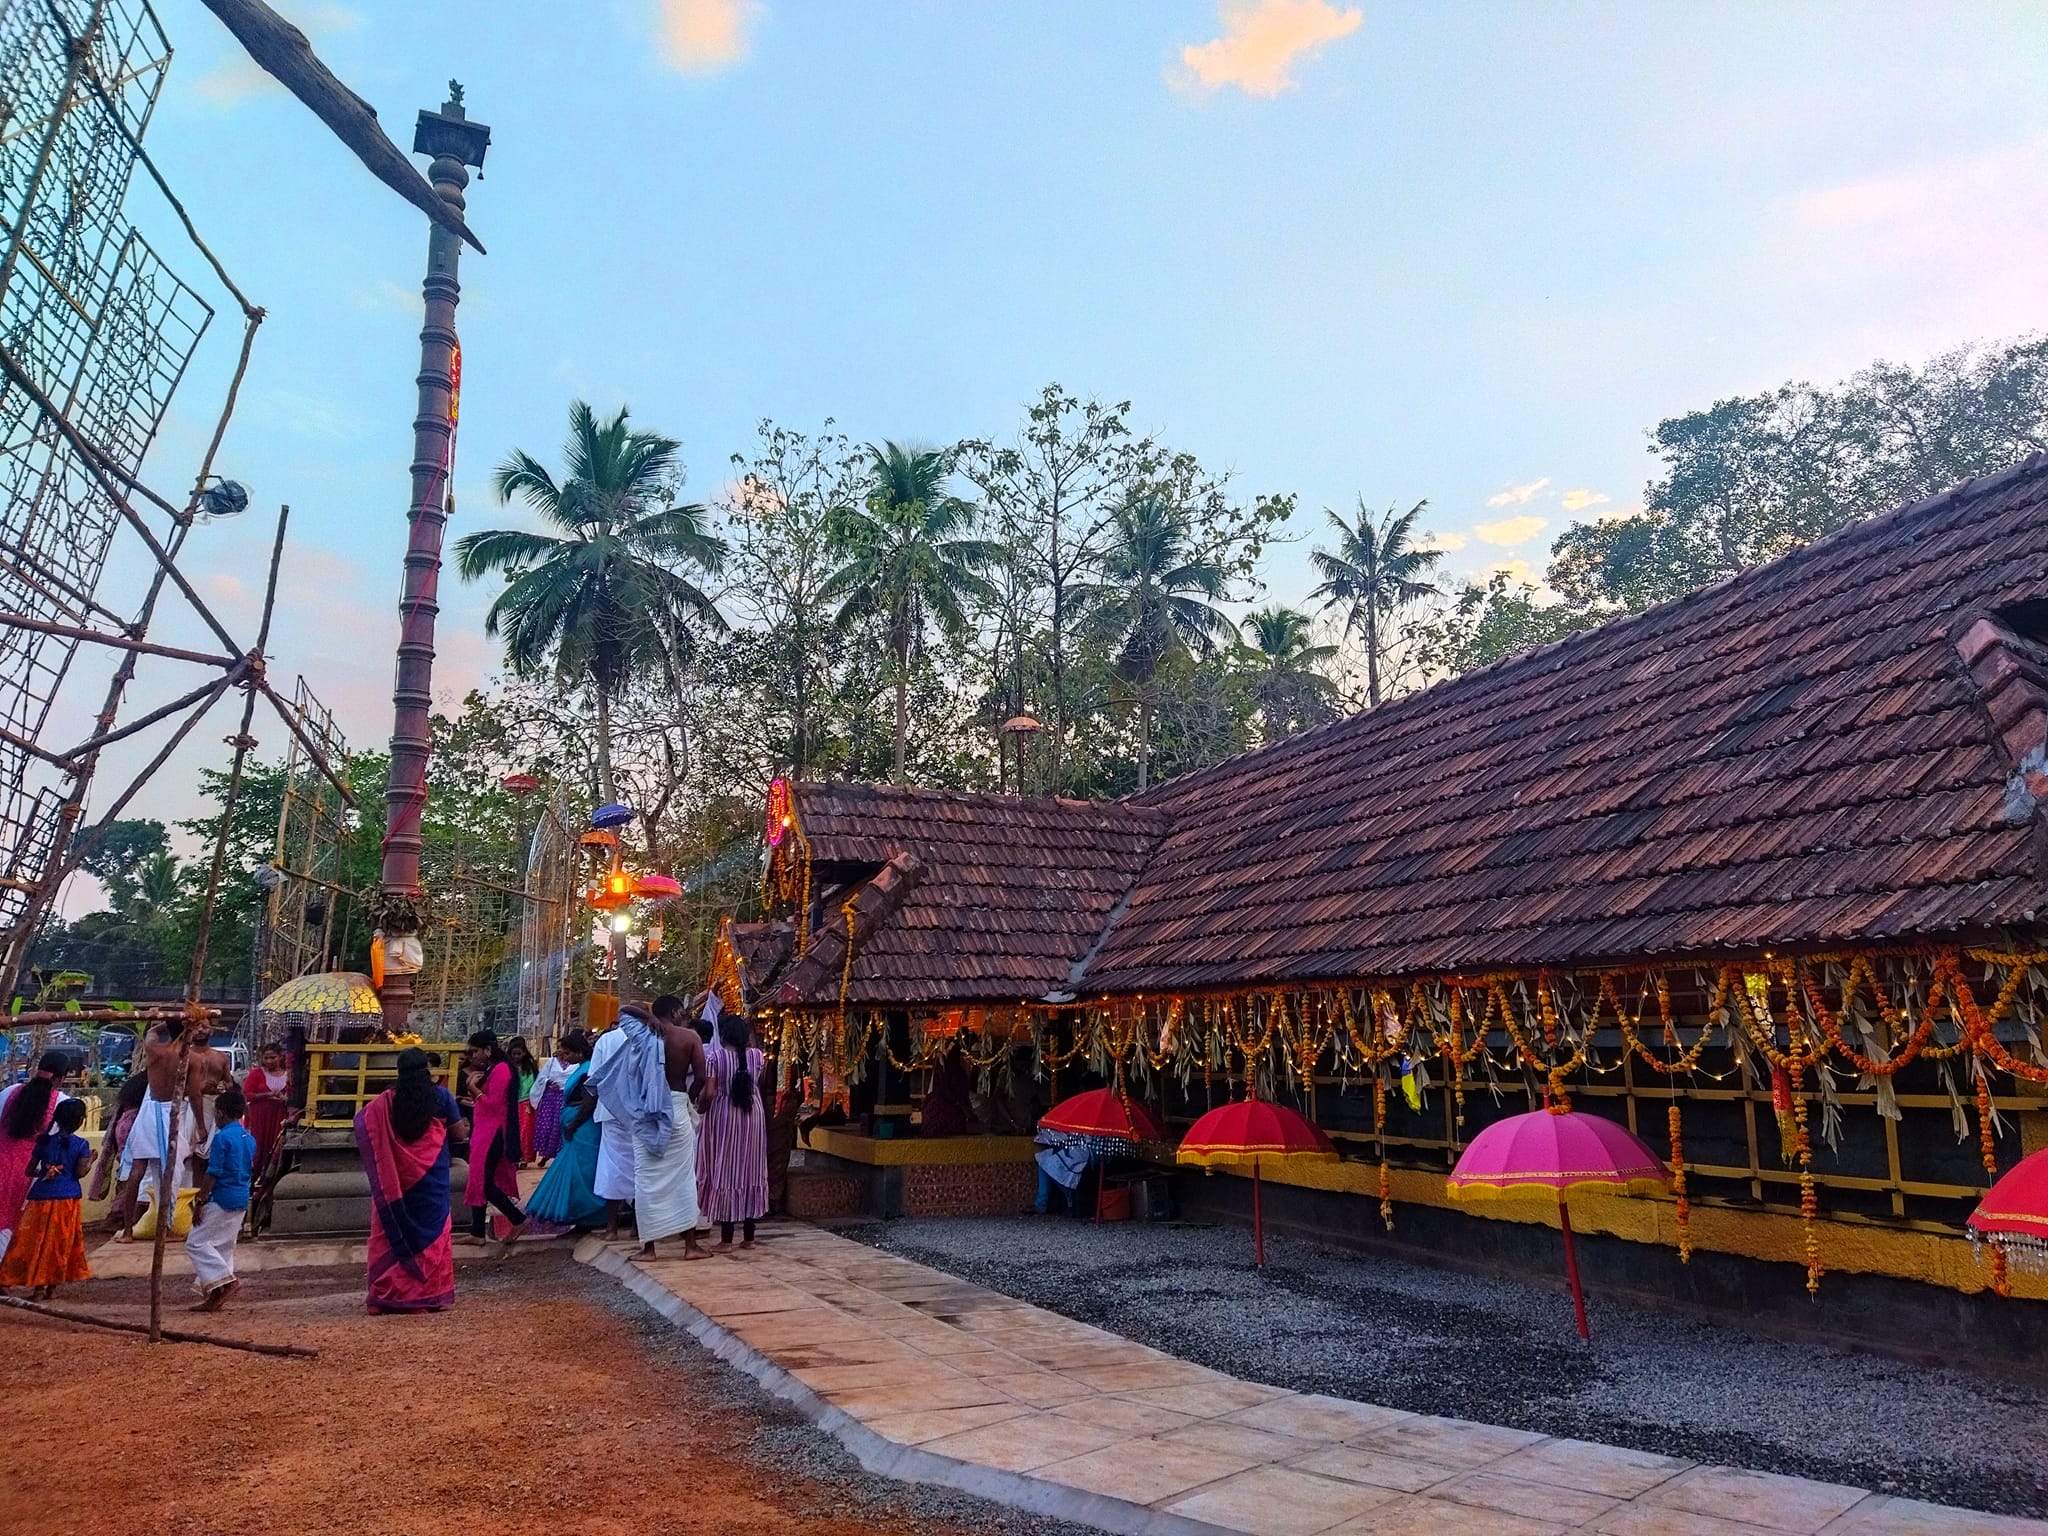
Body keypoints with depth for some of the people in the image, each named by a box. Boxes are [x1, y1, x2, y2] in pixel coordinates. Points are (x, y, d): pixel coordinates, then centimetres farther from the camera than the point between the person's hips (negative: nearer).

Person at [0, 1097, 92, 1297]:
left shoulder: (45, 1141, 3)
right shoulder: (81, 1144, -5)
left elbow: (30, 1170, 5)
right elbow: (80, 1172, -8)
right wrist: (90, 1159, 8)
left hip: (42, 1197, 2)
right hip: (67, 1198, -2)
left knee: (39, 1241, 7)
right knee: (60, 1243, 9)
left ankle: (39, 1287, 5)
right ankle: (53, 1286, 12)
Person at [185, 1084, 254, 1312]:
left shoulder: (222, 1137, -14)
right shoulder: (250, 1138, 11)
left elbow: (212, 1174, -17)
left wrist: (200, 1202, -12)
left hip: (221, 1200, -8)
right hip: (241, 1201, 8)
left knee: (196, 1242, 1)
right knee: (224, 1246, 13)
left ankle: (225, 1280, -10)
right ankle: (215, 1297, 15)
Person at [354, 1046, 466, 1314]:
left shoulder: (387, 1101, -4)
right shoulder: (441, 1096, -8)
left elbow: (363, 1123, 8)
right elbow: (459, 1134, -4)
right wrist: (464, 1127, 18)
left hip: (395, 1179, 2)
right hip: (430, 1179, -1)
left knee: (392, 1231, 11)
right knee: (430, 1232, 8)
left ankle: (385, 1294, 13)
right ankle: (429, 1294, 11)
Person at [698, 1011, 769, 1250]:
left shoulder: (714, 1056, -10)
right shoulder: (756, 1055, 0)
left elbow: (709, 1092, -14)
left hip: (725, 1116, -3)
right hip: (753, 1115, 3)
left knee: (726, 1171, 3)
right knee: (751, 1170, 9)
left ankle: (726, 1238, 4)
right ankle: (749, 1236, 13)